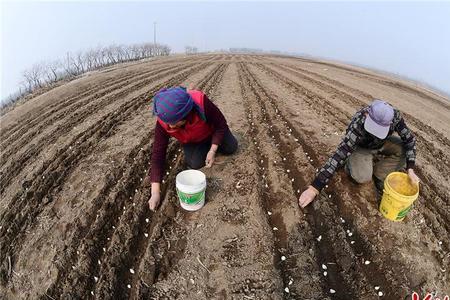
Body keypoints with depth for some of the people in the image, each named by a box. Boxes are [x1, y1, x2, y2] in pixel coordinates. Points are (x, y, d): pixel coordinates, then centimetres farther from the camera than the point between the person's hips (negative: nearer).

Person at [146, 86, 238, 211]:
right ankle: (205, 146, 15)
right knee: (195, 163, -16)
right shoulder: (162, 122, -36)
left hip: (211, 131, -1)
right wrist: (155, 192, -35)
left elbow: (221, 124, -26)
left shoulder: (201, 103, -45)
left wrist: (213, 150, -31)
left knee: (231, 148, 2)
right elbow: (158, 154, -32)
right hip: (191, 141, 1)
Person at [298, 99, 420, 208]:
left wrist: (410, 170, -26)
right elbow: (340, 154, -46)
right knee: (362, 177, -30)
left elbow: (410, 139, -15)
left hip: (382, 144, 5)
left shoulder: (394, 115, -30)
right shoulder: (358, 125, -41)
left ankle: (378, 174, 1)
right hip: (362, 148, -5)